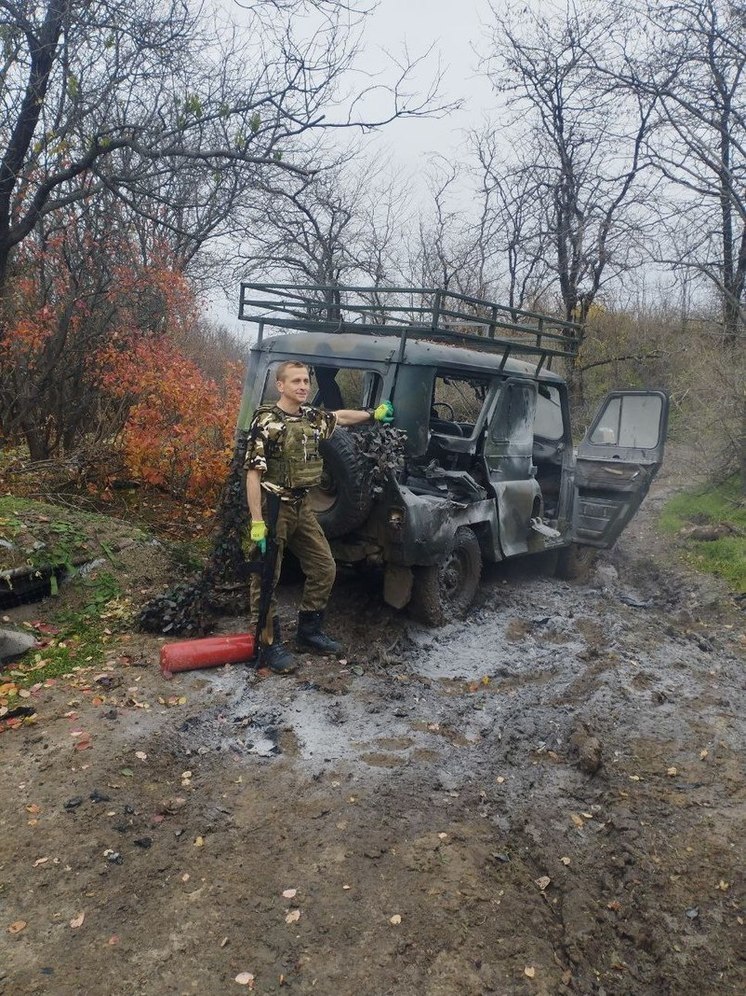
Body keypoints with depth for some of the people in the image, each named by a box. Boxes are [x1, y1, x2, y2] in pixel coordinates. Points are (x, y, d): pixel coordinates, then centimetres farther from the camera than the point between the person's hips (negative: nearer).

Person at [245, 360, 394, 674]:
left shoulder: (312, 417, 6)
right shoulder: (266, 422, -16)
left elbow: (341, 416, 29)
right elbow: (253, 473, -18)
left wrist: (374, 414, 39)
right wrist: (257, 521, -22)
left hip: (301, 505, 8)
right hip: (273, 506, -8)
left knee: (324, 568, 11)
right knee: (266, 578, 2)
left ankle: (309, 631, 27)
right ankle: (269, 645, 12)